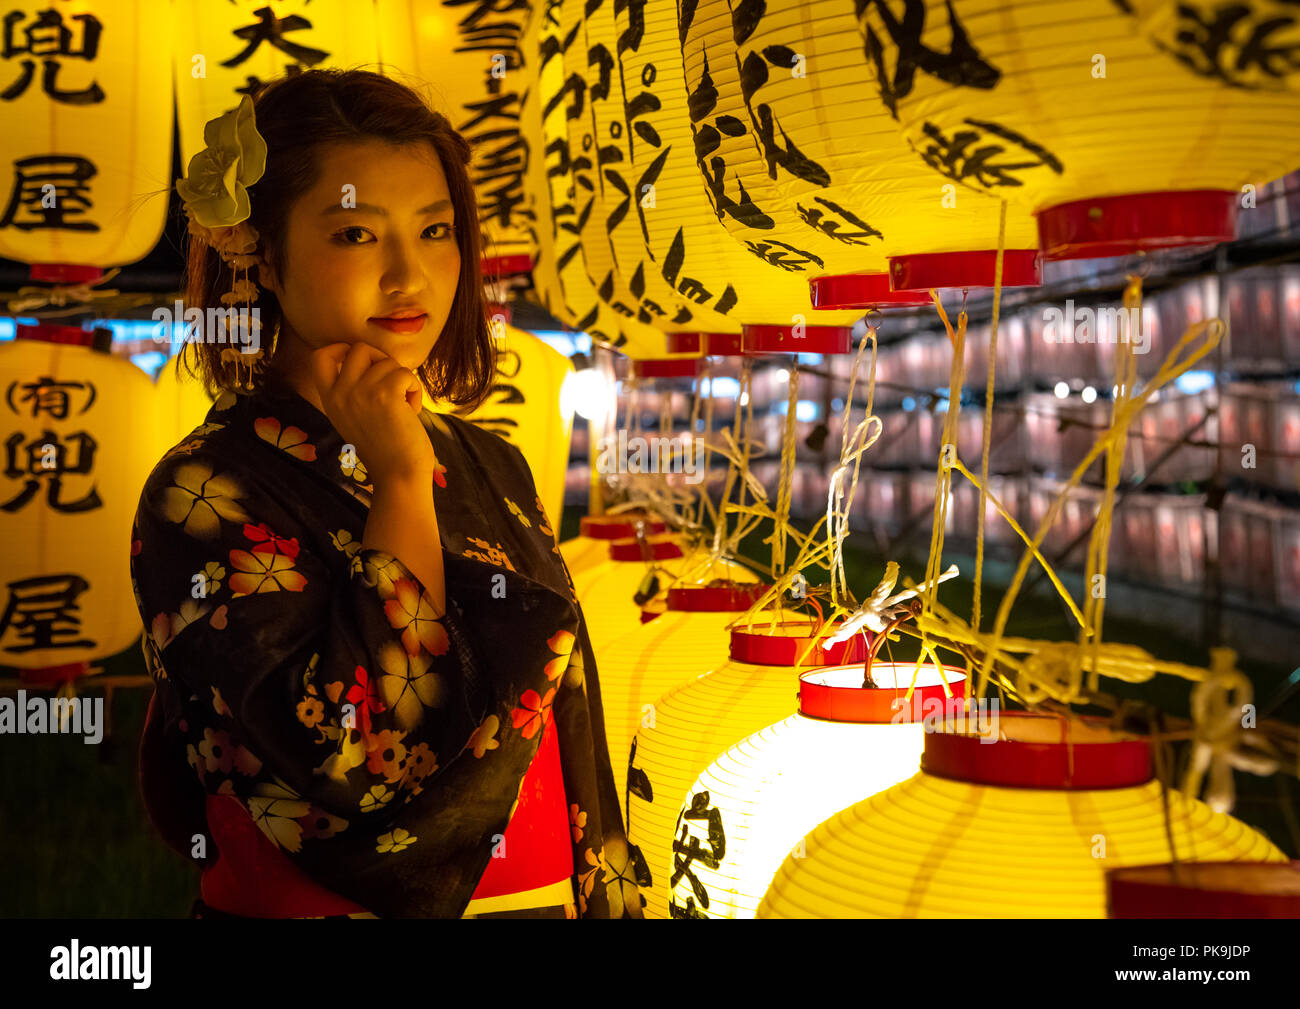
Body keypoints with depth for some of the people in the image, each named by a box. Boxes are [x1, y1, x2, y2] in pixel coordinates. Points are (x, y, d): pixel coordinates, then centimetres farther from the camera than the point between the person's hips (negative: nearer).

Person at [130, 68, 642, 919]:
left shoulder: (491, 465, 2)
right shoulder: (207, 492, -16)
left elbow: (571, 731, 7)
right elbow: (353, 757, -28)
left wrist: (610, 897, 7)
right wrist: (401, 482, -22)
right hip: (323, 905, -5)